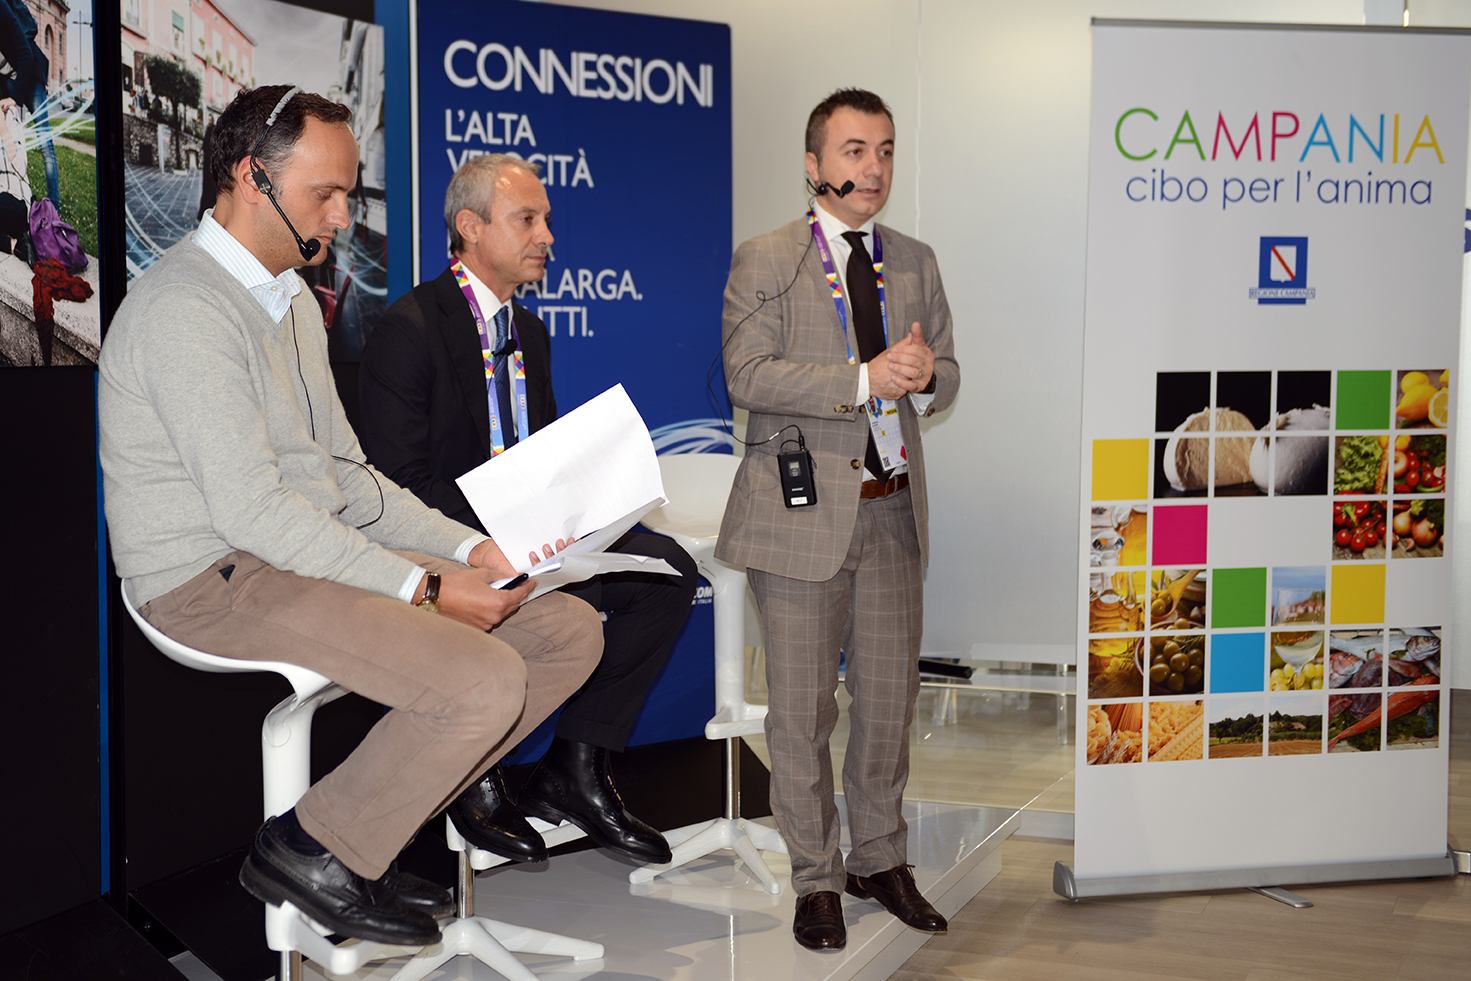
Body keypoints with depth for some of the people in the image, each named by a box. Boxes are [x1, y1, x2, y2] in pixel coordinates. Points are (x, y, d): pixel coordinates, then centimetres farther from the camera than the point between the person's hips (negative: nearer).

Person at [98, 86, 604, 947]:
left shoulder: (291, 299, 17)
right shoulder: (187, 309, -15)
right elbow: (252, 510, -22)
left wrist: (467, 550, 2)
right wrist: (421, 590, -20)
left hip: (323, 549, 10)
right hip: (218, 578, -10)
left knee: (571, 632, 0)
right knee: (484, 682, -26)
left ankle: (374, 821, 6)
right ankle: (311, 852, -3)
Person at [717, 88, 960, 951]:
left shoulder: (916, 263, 13)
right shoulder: (765, 262, -2)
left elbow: (948, 377, 14)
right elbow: (749, 376, -14)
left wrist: (924, 374, -10)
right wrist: (865, 379, -21)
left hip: (894, 510, 5)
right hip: (805, 509, -4)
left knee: (891, 694, 12)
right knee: (803, 705, 4)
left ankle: (880, 859, 30)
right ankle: (817, 878, 20)